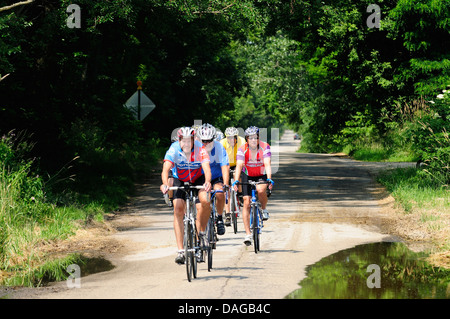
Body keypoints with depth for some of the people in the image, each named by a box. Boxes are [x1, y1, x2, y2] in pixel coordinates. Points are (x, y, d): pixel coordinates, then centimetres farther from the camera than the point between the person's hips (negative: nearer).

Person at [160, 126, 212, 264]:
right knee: (178, 209, -19)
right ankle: (180, 251, -17)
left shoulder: (200, 149, -27)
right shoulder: (174, 149, -26)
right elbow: (166, 169, -37)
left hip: (199, 179, 0)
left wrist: (207, 182, -60)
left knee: (205, 201, -29)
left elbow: (206, 168, -39)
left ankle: (202, 233, -3)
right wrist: (165, 184, -57)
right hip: (180, 180, 0)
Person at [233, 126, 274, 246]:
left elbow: (267, 164, -30)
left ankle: (264, 209, -3)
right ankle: (248, 234, -5)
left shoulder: (265, 147, -21)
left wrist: (269, 179, -45)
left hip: (262, 175, -1)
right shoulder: (242, 149, -19)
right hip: (248, 175, 1)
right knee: (246, 202, -10)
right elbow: (239, 166, -29)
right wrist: (236, 180, -44)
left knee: (260, 189, -34)